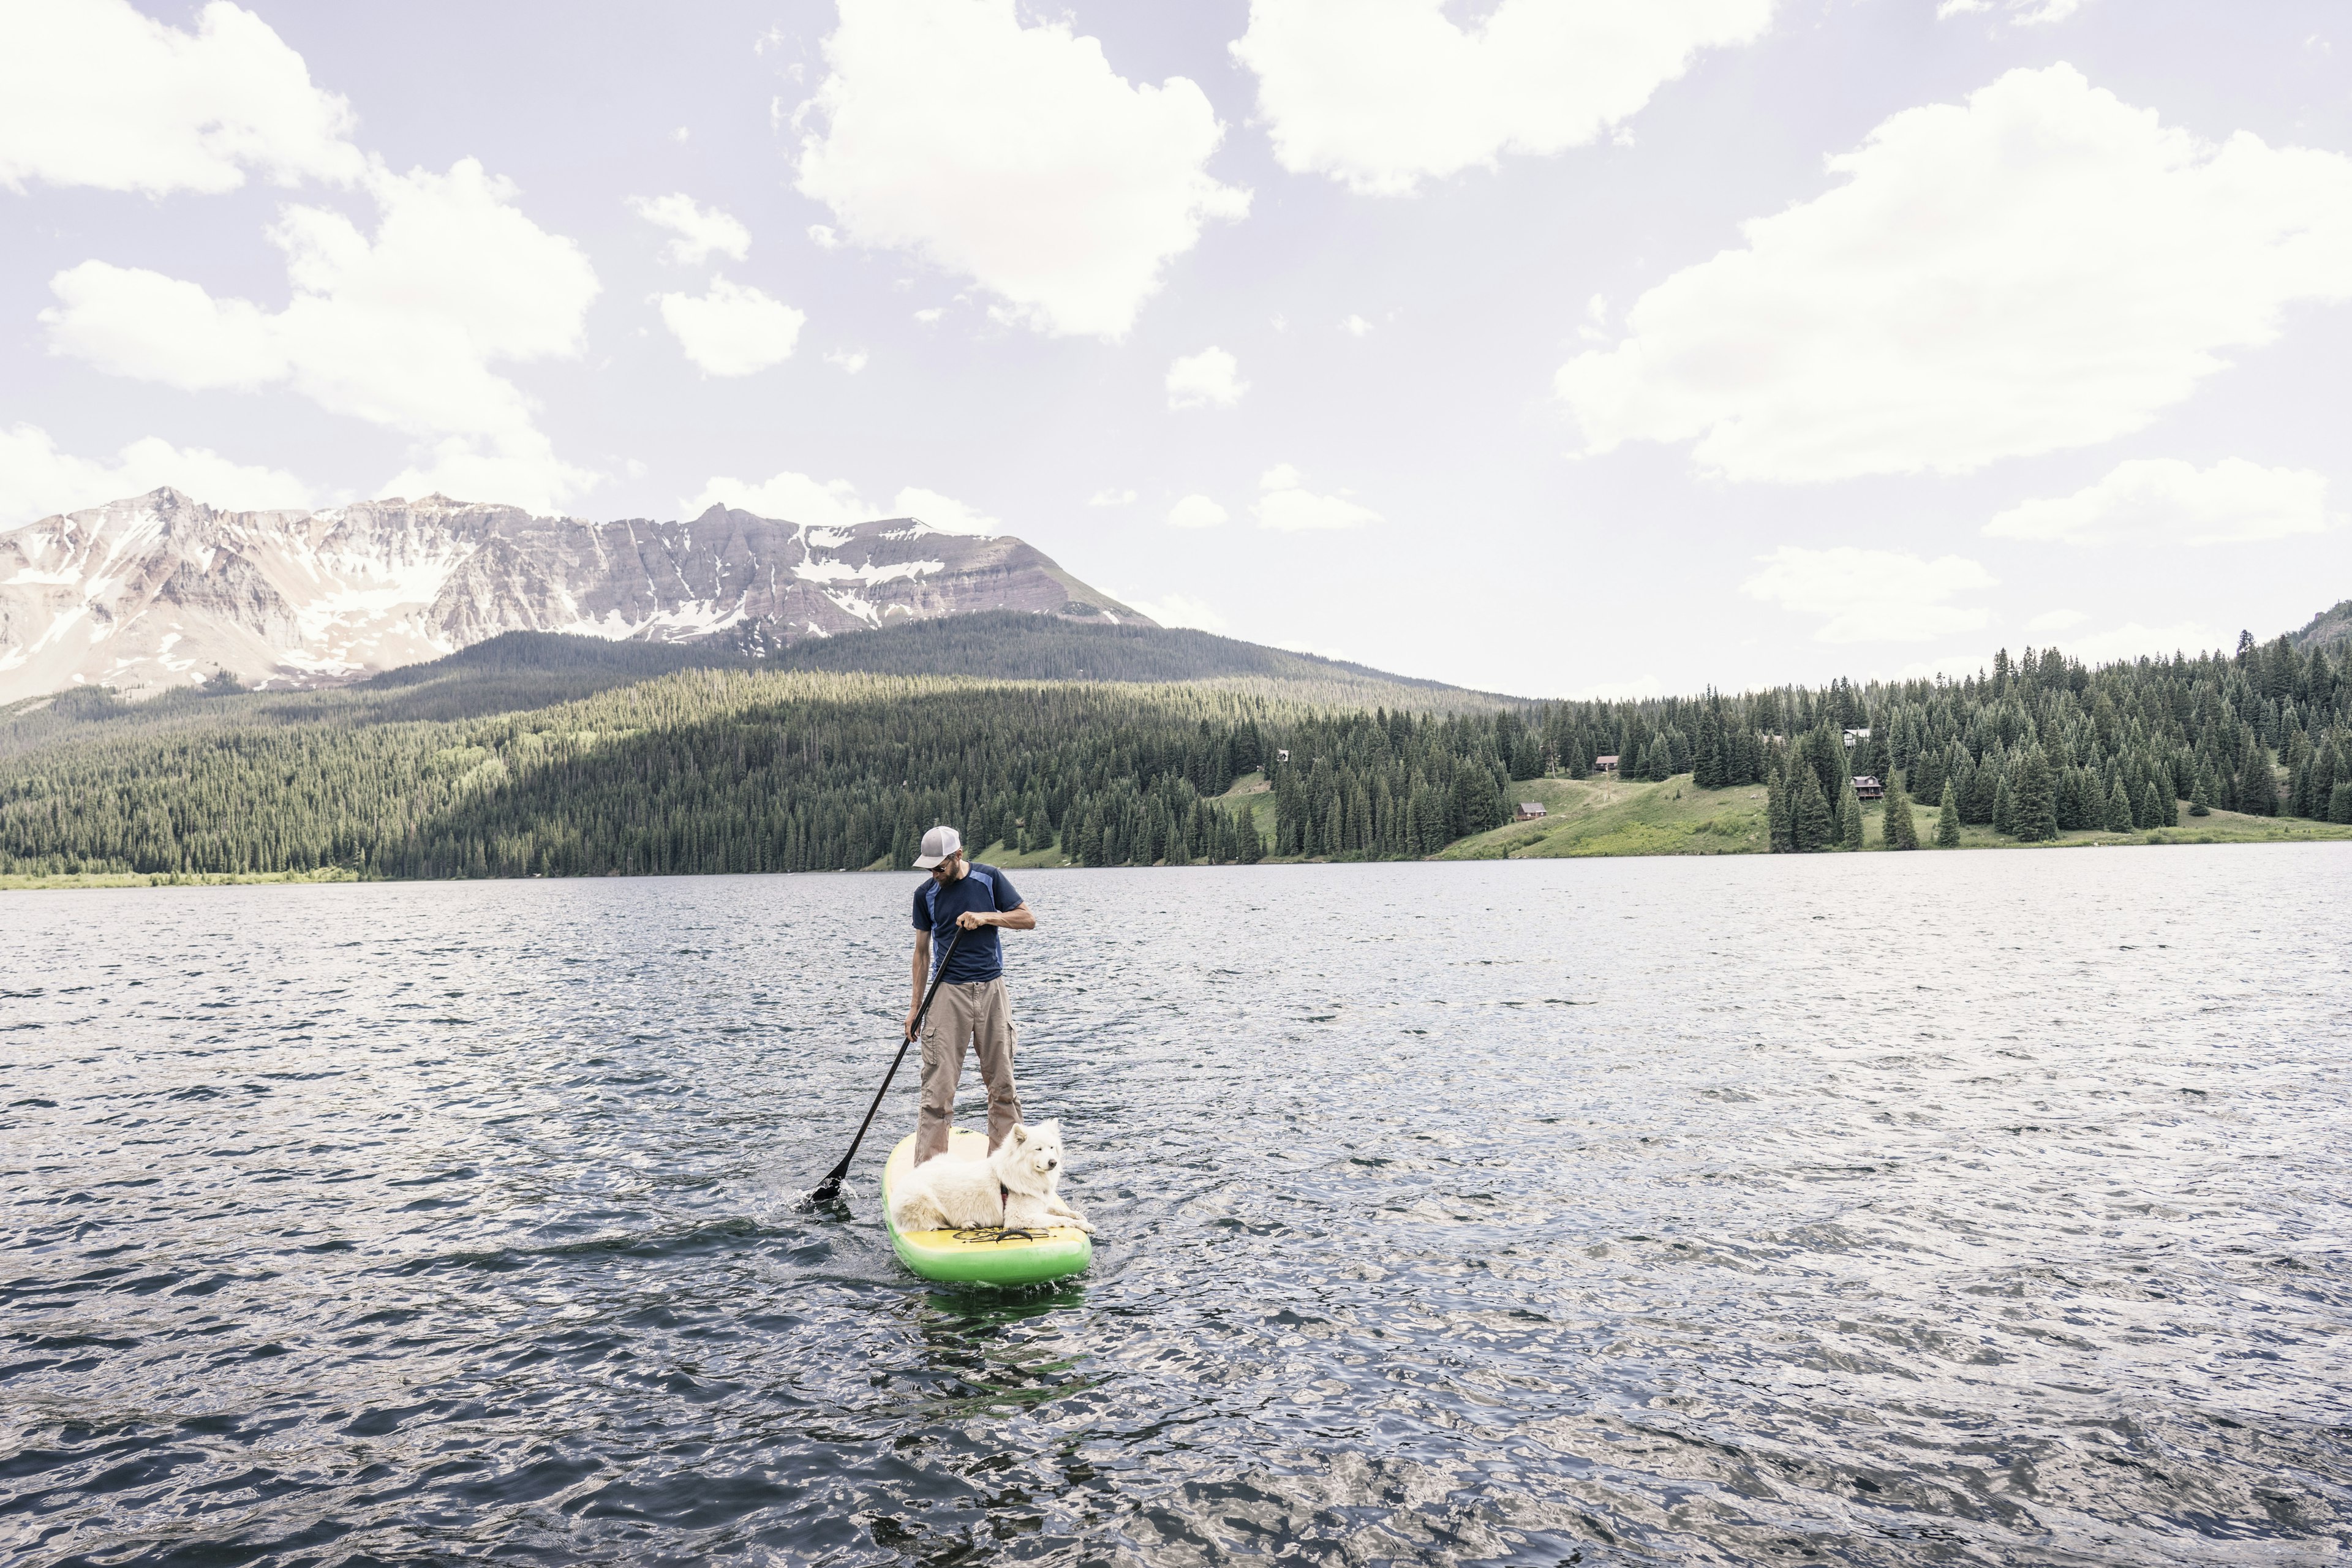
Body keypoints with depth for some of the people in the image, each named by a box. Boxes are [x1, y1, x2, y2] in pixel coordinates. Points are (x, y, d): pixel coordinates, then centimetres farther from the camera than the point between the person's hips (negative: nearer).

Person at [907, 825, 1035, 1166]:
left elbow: (1028, 919, 3)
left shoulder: (989, 879, 0)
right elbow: (922, 951, 9)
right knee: (938, 1086, -6)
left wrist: (986, 916, -12)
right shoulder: (925, 895, 3)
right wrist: (916, 1005, 8)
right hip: (949, 990, 0)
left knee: (1002, 1081, 5)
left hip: (991, 989, 0)